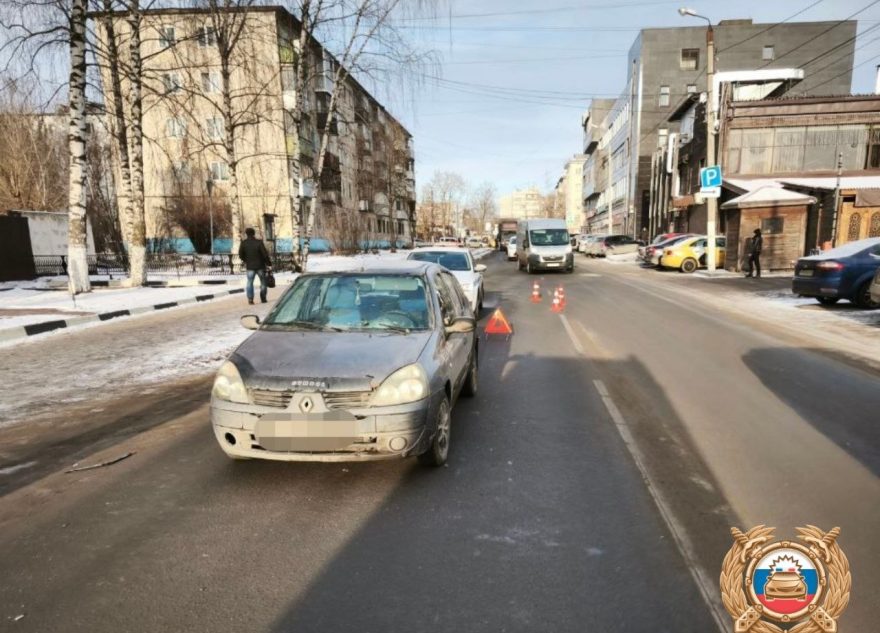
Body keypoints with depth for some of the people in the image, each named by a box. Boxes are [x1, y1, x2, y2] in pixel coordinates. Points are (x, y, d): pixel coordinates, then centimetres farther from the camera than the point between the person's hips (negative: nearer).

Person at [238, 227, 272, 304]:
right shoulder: (259, 242, -9)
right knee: (263, 282, 11)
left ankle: (250, 299, -5)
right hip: (260, 265, -1)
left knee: (250, 282, 7)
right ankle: (263, 299, 10)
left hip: (250, 266, 1)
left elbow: (240, 255, 2)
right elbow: (265, 254, -12)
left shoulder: (243, 243, -2)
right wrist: (269, 264, -6)